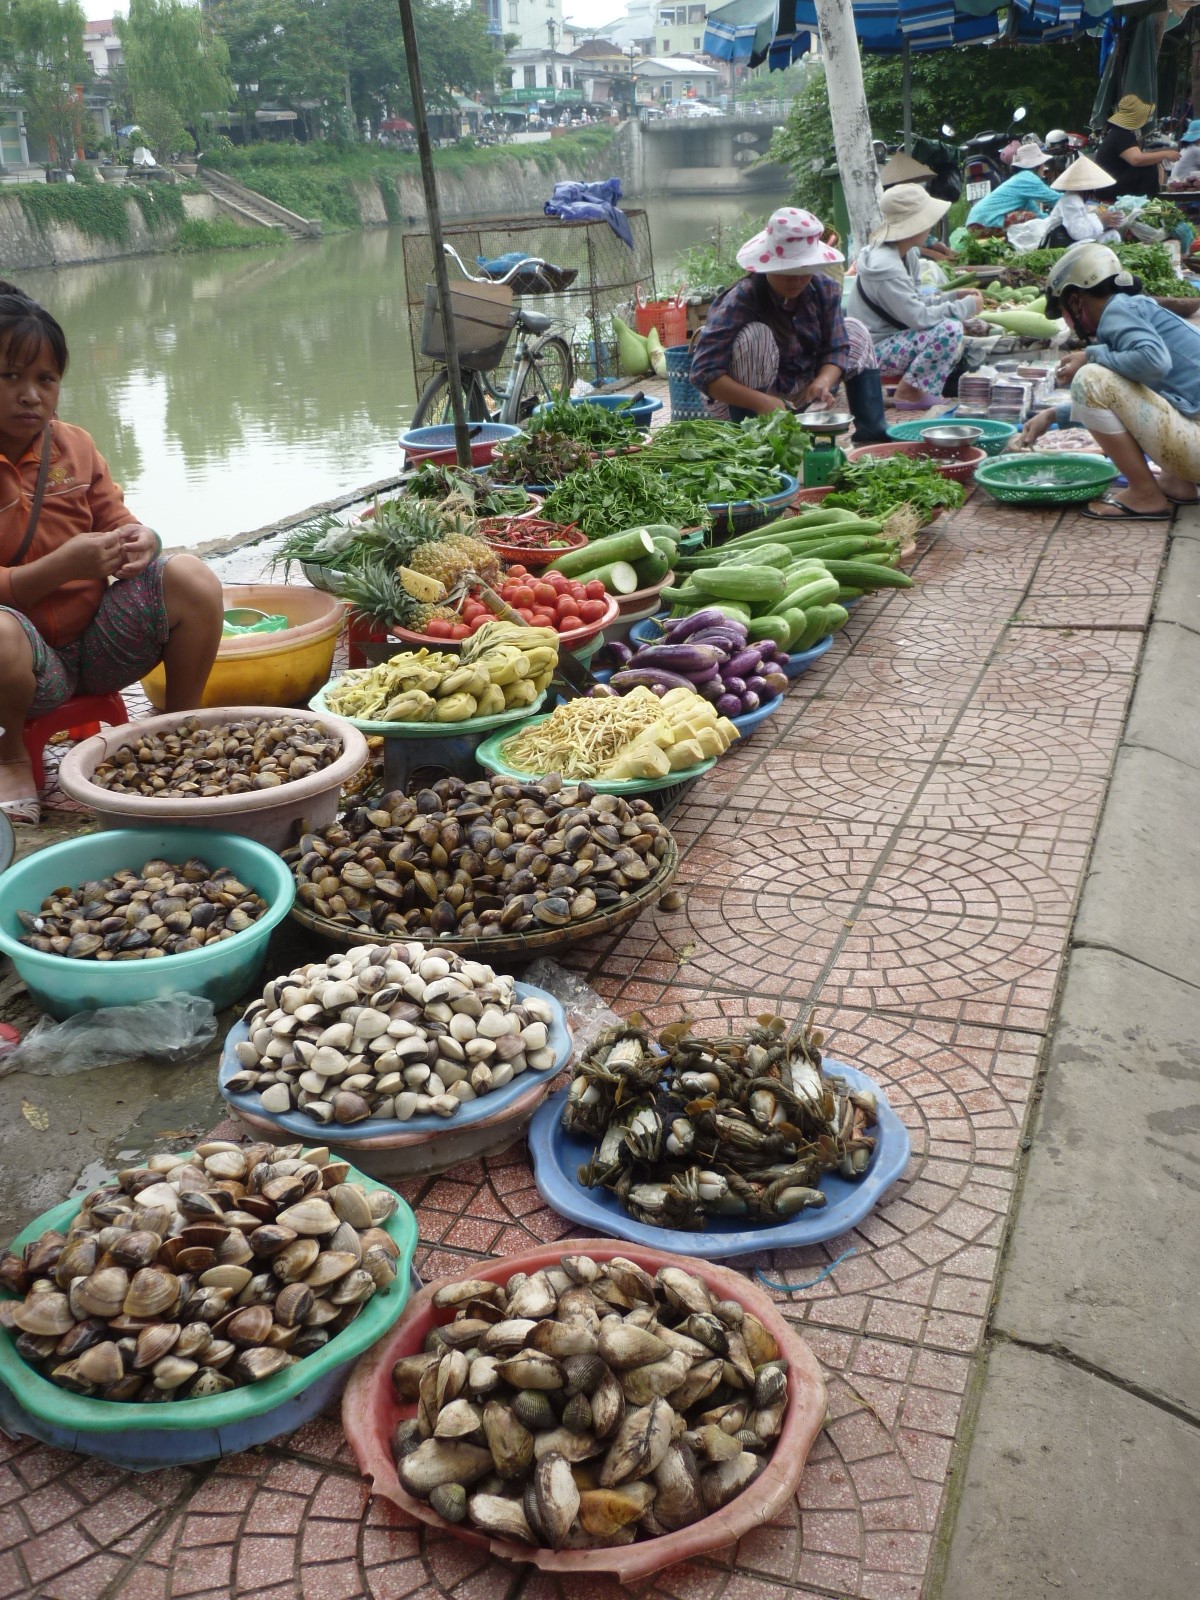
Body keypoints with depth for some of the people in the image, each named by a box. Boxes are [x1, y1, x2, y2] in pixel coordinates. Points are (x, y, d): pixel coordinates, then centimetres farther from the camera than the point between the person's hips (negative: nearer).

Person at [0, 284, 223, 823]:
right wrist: (60, 566, -30)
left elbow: (115, 522, 13)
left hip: (100, 642, 5)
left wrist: (141, 541, -12)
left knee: (190, 578, -17)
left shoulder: (74, 446, 4)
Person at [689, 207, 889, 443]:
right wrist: (762, 403, -42)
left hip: (795, 397, 6)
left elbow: (837, 347, -7)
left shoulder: (825, 289, -10)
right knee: (755, 335, -32)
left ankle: (872, 434, 0)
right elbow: (704, 372, -32)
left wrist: (823, 383, -31)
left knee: (854, 331, 6)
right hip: (742, 404, -6)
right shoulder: (739, 302, -27)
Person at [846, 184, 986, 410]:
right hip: (873, 351, -11)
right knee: (950, 329, -24)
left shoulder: (901, 255, 7)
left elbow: (914, 304, 13)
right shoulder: (885, 268, -25)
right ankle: (910, 392, -10)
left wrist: (953, 296, 1)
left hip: (888, 336, 11)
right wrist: (966, 306, -16)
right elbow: (918, 317, -27)